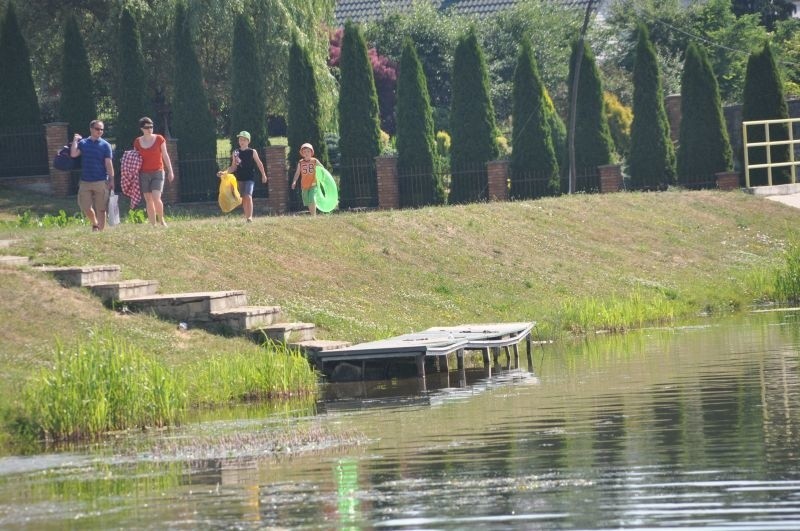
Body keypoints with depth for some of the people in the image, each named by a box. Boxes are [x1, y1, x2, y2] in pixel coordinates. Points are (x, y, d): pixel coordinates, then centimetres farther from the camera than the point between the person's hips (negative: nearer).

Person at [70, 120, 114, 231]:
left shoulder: (105, 145, 1)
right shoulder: (83, 143, 6)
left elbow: (108, 163, -2)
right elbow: (73, 154, -8)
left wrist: (111, 180, -7)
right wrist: (75, 140, -4)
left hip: (101, 182, -2)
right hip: (85, 182, 2)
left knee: (101, 209, 0)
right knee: (86, 208, 3)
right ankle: (94, 224, 29)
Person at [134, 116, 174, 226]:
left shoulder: (159, 139, 0)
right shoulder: (137, 142, 4)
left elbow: (165, 155, 5)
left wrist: (170, 171, 3)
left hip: (158, 172, -2)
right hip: (144, 174, 2)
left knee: (156, 198, -16)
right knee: (148, 200, 1)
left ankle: (161, 220, 5)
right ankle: (153, 225, 5)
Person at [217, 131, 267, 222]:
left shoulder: (252, 152, -2)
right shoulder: (236, 153, 6)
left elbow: (259, 163, 7)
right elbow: (233, 167, 9)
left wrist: (263, 175, 10)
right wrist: (224, 172, -4)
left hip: (250, 178, -4)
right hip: (240, 178, 4)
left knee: (248, 196, -20)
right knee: (243, 198, 10)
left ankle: (250, 217, -22)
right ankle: (246, 217, 19)